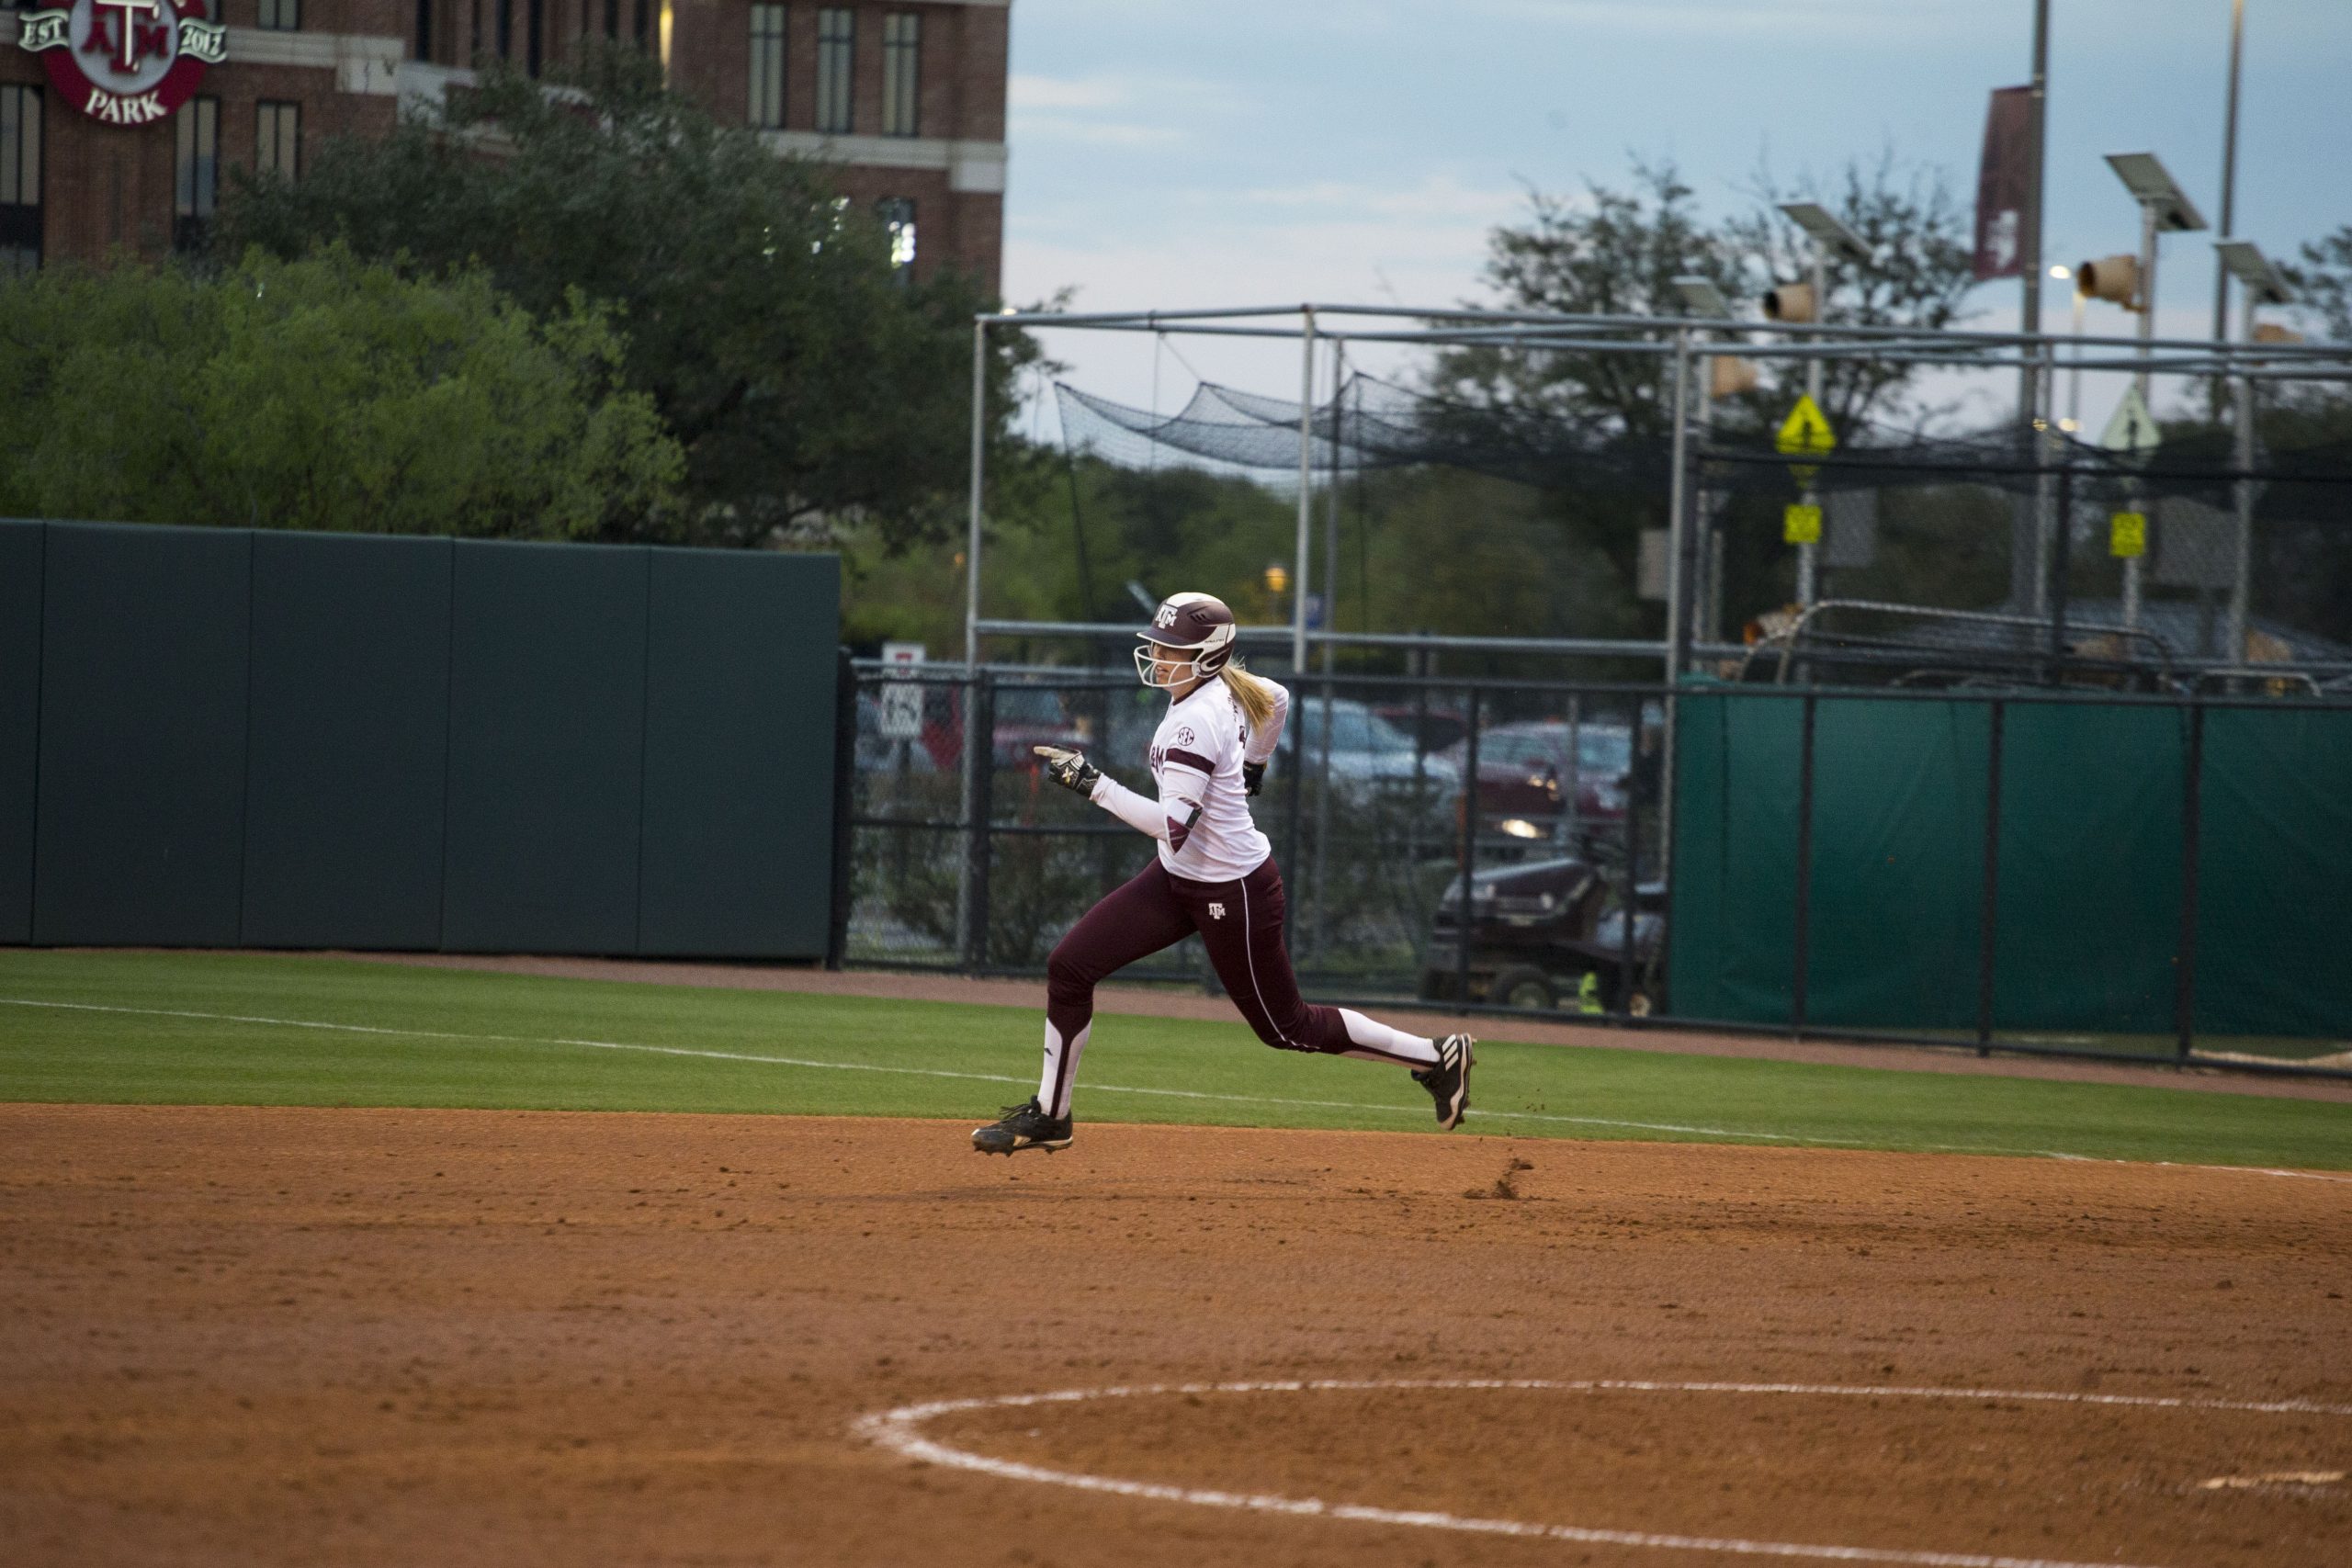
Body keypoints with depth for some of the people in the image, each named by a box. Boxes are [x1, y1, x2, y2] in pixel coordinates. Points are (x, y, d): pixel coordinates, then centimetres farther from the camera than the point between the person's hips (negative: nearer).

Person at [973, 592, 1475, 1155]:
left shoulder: (1198, 721, -28)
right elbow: (1278, 699, 20)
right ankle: (1049, 1116, 11)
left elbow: (1173, 825, -35)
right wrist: (1253, 764, 33)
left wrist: (1094, 784, -35)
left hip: (1235, 892, -9)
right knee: (1069, 966, 1)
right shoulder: (1227, 688, -2)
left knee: (1285, 1028, 5)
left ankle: (1437, 1057, 18)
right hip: (1180, 877, 9)